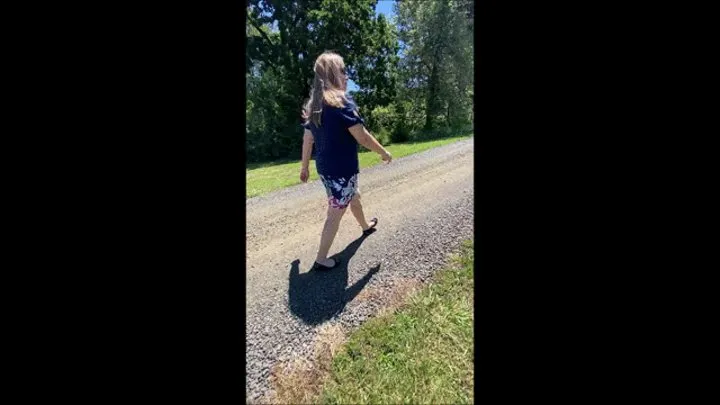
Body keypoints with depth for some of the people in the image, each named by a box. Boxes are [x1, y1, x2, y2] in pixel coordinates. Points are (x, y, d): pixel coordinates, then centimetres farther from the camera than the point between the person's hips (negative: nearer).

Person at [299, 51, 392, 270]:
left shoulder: (314, 105, 8)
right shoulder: (341, 101, -16)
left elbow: (307, 139, 11)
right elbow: (362, 137, -18)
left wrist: (304, 167, 19)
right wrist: (384, 152, -4)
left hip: (325, 167, 9)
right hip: (341, 169, -9)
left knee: (354, 197, 28)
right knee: (335, 213, 3)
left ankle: (366, 226, 52)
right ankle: (321, 259, 14)